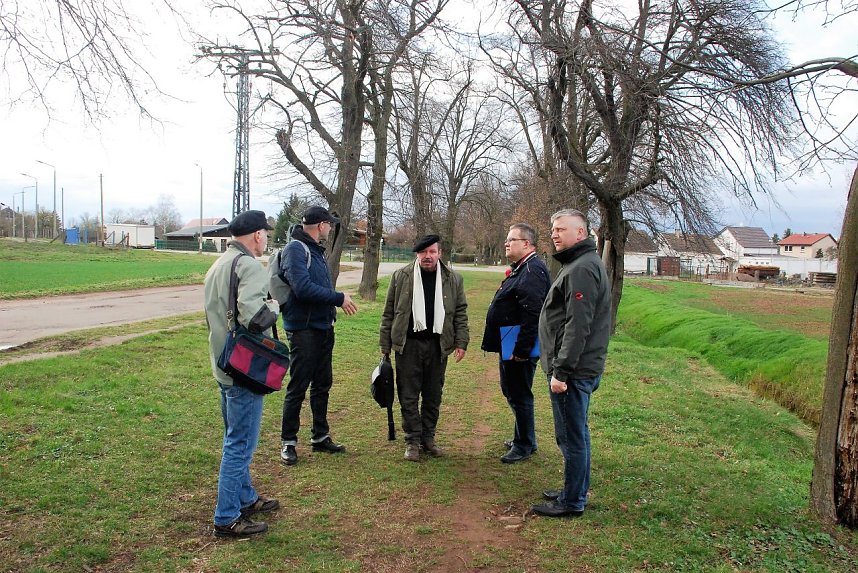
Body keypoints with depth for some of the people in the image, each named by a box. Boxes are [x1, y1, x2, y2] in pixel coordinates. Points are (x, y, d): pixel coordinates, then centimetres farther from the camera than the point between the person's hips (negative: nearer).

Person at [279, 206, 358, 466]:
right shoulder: (295, 249, -15)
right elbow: (303, 288, -26)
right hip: (303, 329, -9)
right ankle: (288, 442, 14)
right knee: (298, 387, 0)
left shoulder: (317, 249, 14)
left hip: (323, 327, 9)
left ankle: (320, 437, 29)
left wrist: (337, 300, 2)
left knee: (322, 384, 16)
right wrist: (338, 298, -20)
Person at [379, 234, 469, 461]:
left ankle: (428, 437, 24)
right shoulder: (401, 276, 2)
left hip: (438, 345, 1)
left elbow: (461, 313, 9)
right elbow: (389, 312, 5)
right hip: (408, 345, -1)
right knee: (409, 396, 2)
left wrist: (461, 342, 1)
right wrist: (385, 345, 3)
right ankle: (412, 441, 13)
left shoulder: (453, 280, 6)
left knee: (433, 396, 10)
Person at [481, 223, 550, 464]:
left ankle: (524, 446, 15)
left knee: (519, 395, 1)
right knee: (511, 391, 20)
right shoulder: (520, 269, 15)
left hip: (519, 349, -11)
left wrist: (521, 350, -26)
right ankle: (522, 437, 34)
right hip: (509, 346, 11)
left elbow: (533, 315, -27)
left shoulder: (532, 271, -20)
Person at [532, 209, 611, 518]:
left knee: (571, 436, 0)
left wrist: (562, 371, -22)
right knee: (574, 434, 19)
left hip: (573, 371, -11)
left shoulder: (582, 269, -17)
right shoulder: (581, 264, 17)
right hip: (581, 369, 11)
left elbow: (577, 327, -24)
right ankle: (575, 490, 32)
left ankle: (572, 501, 11)